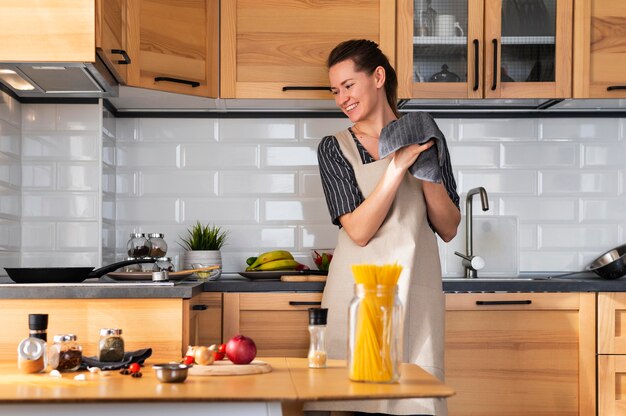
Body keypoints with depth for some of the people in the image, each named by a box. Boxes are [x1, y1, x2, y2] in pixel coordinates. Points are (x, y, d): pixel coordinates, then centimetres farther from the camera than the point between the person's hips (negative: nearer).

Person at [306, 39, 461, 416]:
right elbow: (359, 230, -9)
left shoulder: (424, 135, 8)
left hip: (416, 291, 1)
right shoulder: (335, 149, 4)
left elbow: (448, 229, 5)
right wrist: (398, 166, -15)